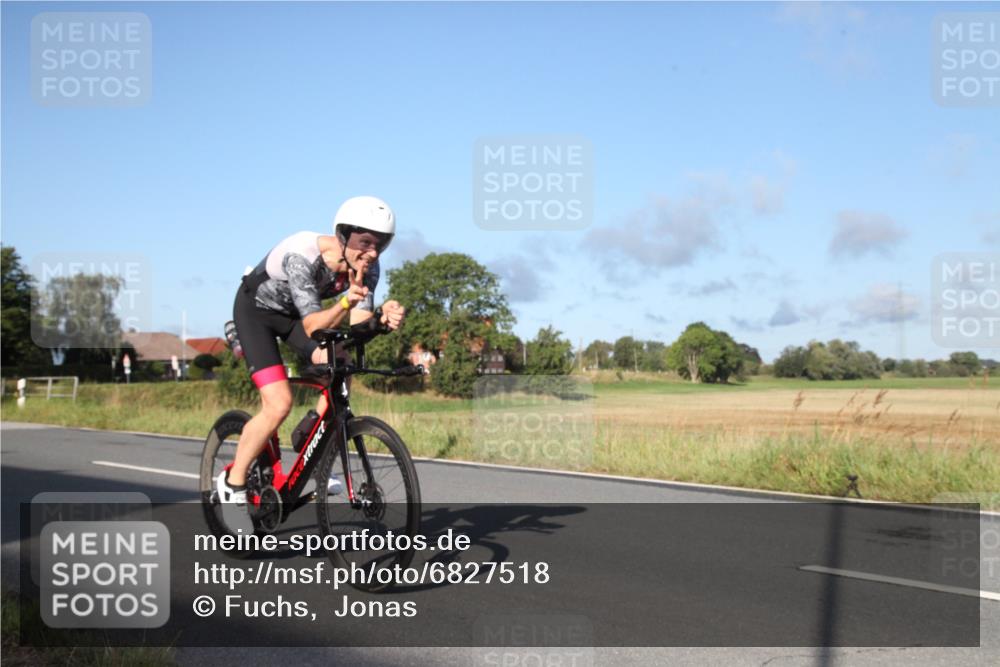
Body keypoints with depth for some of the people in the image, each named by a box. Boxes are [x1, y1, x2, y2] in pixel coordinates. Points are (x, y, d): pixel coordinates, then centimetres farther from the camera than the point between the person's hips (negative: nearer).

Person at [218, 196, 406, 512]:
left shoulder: (366, 266, -20)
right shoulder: (302, 257, -37)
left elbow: (359, 324, -25)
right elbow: (312, 326, -40)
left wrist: (384, 317, -46)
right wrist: (345, 302, -58)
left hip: (293, 312, 6)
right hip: (256, 310, -6)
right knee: (279, 404, -19)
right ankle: (232, 482, 0)